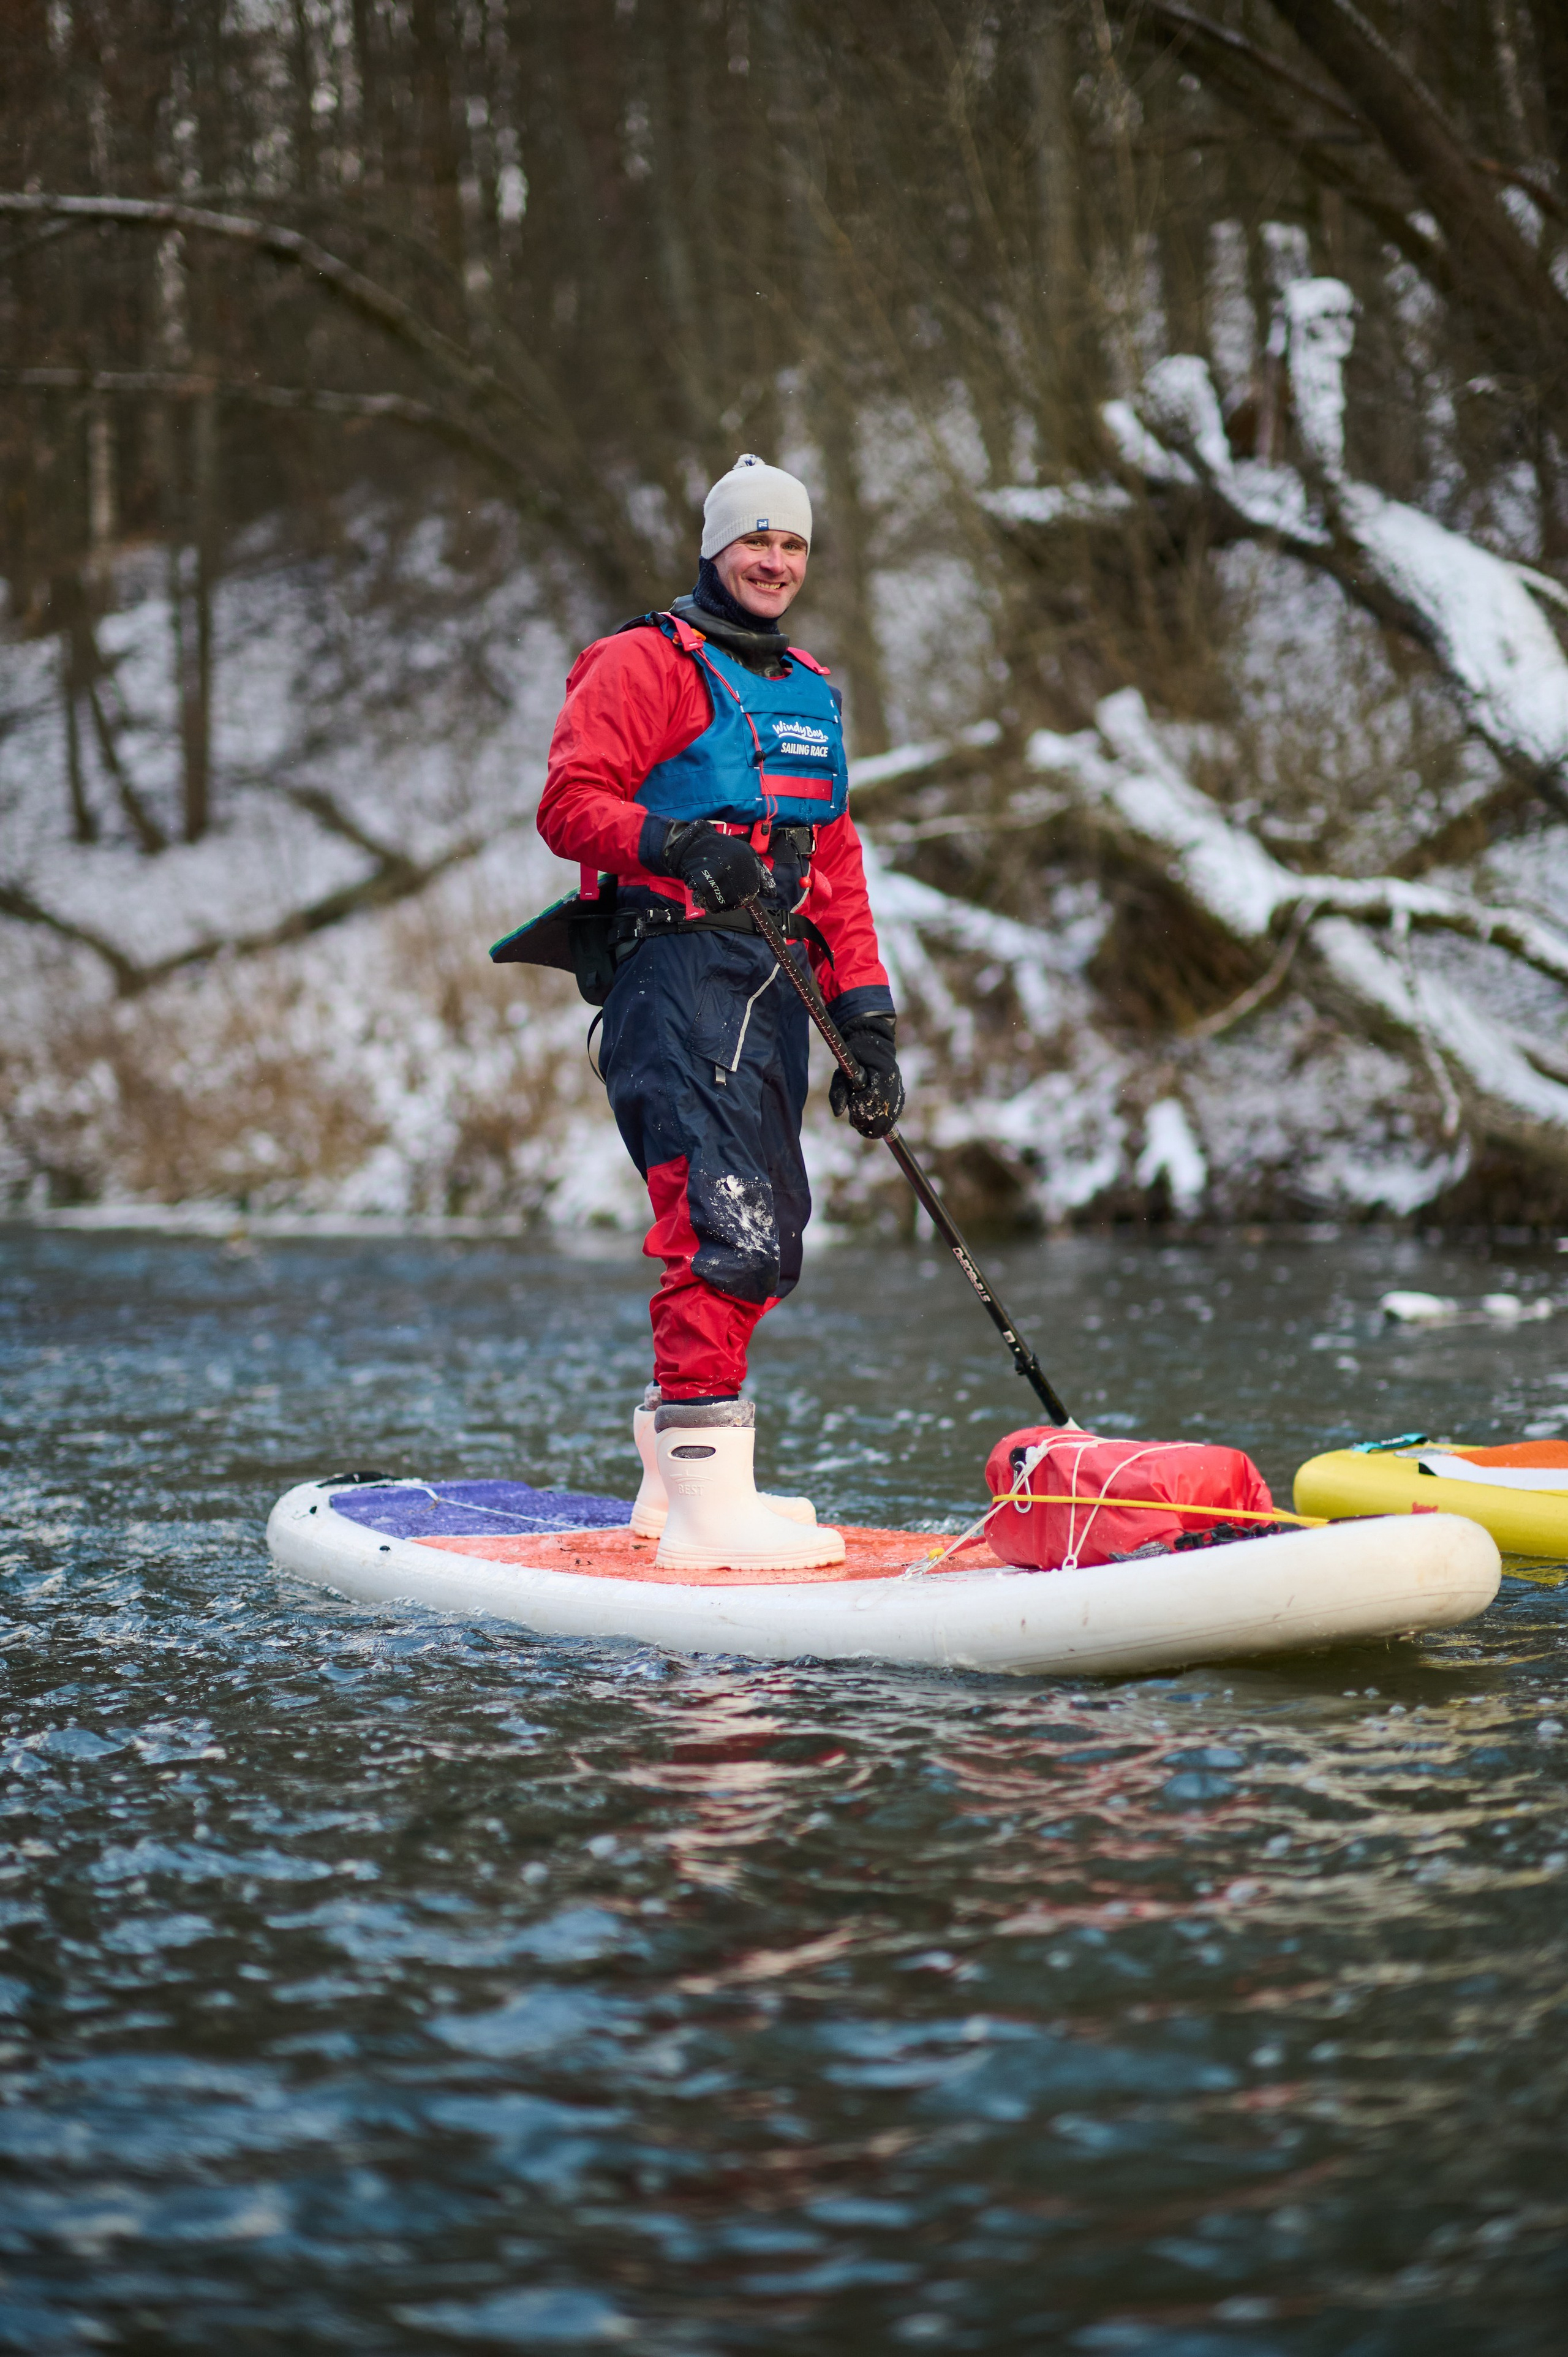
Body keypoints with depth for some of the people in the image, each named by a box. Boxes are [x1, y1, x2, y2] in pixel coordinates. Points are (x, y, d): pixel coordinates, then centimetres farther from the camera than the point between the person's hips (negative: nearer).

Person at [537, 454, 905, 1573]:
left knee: (766, 1240, 9)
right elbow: (571, 803, -10)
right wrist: (677, 842, -27)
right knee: (725, 1228, -17)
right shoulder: (644, 664, 0)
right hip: (679, 966, -8)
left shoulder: (811, 693, 24)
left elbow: (836, 874, 23)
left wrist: (867, 1019, 15)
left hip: (772, 988, 8)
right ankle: (708, 1502, -18)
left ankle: (675, 1472, 22)